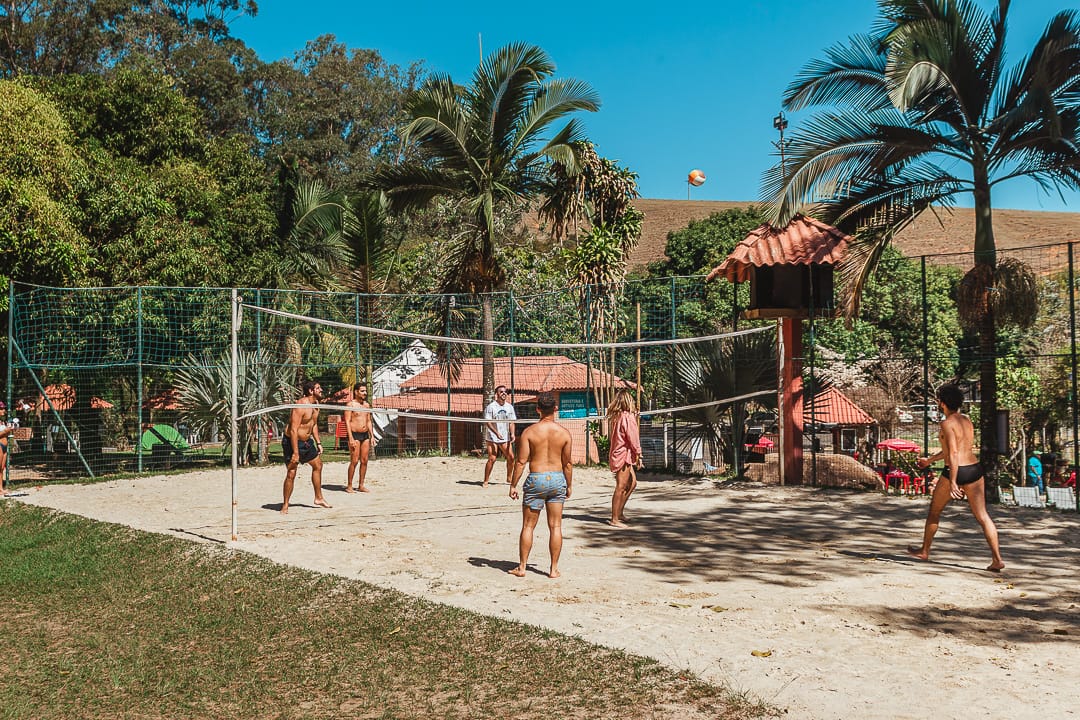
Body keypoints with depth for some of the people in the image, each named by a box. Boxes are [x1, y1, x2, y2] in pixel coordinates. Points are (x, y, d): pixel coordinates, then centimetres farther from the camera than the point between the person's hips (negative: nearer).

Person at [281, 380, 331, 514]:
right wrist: (295, 453, -29)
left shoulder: (316, 404, 4)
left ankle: (318, 498, 31)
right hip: (292, 442, -10)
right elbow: (293, 430, -27)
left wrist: (318, 443, 15)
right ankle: (285, 505, 3)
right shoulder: (301, 406, -25)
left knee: (318, 465, 17)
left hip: (307, 441, 10)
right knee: (291, 474, -9)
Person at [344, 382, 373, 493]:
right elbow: (347, 422, -10)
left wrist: (371, 436, 12)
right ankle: (349, 486, 0)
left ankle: (361, 485, 13)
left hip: (365, 435, 6)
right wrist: (351, 438, -17)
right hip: (355, 435, -6)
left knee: (364, 461, 5)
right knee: (354, 461, -8)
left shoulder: (366, 405, 14)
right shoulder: (350, 404, -6)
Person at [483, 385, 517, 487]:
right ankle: (486, 481, 0)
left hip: (506, 438, 5)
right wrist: (497, 433, -22)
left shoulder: (509, 407, 9)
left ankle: (509, 478, 21)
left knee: (511, 458, 2)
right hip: (493, 438, -5)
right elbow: (488, 422, -11)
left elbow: (511, 422, 10)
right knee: (492, 459, -10)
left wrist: (512, 434, -5)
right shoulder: (491, 407, -7)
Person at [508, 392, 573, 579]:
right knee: (555, 527, 8)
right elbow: (567, 463, 3)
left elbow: (521, 461, -8)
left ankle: (521, 567, 13)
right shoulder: (564, 433, -3)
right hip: (558, 479, 2)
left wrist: (513, 485, 0)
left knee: (528, 526, 8)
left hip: (536, 479, -2)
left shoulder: (529, 432, -8)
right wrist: (569, 485, 15)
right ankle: (554, 569, 12)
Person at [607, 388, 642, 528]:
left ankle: (619, 512, 26)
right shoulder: (628, 416, -15)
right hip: (624, 455, -10)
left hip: (618, 453, 10)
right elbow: (632, 436, -16)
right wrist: (638, 454, -10)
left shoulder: (615, 416, 11)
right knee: (621, 487, -5)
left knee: (632, 483, 20)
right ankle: (615, 519, -2)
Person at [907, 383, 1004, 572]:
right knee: (982, 515, 1)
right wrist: (930, 460, 38)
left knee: (934, 511, 14)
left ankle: (924, 551, 27)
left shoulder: (947, 423, -10)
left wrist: (953, 483, -22)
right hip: (974, 470, 6)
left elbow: (953, 453, -20)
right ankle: (997, 558, -8)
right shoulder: (967, 420, 14)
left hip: (954, 471, -6)